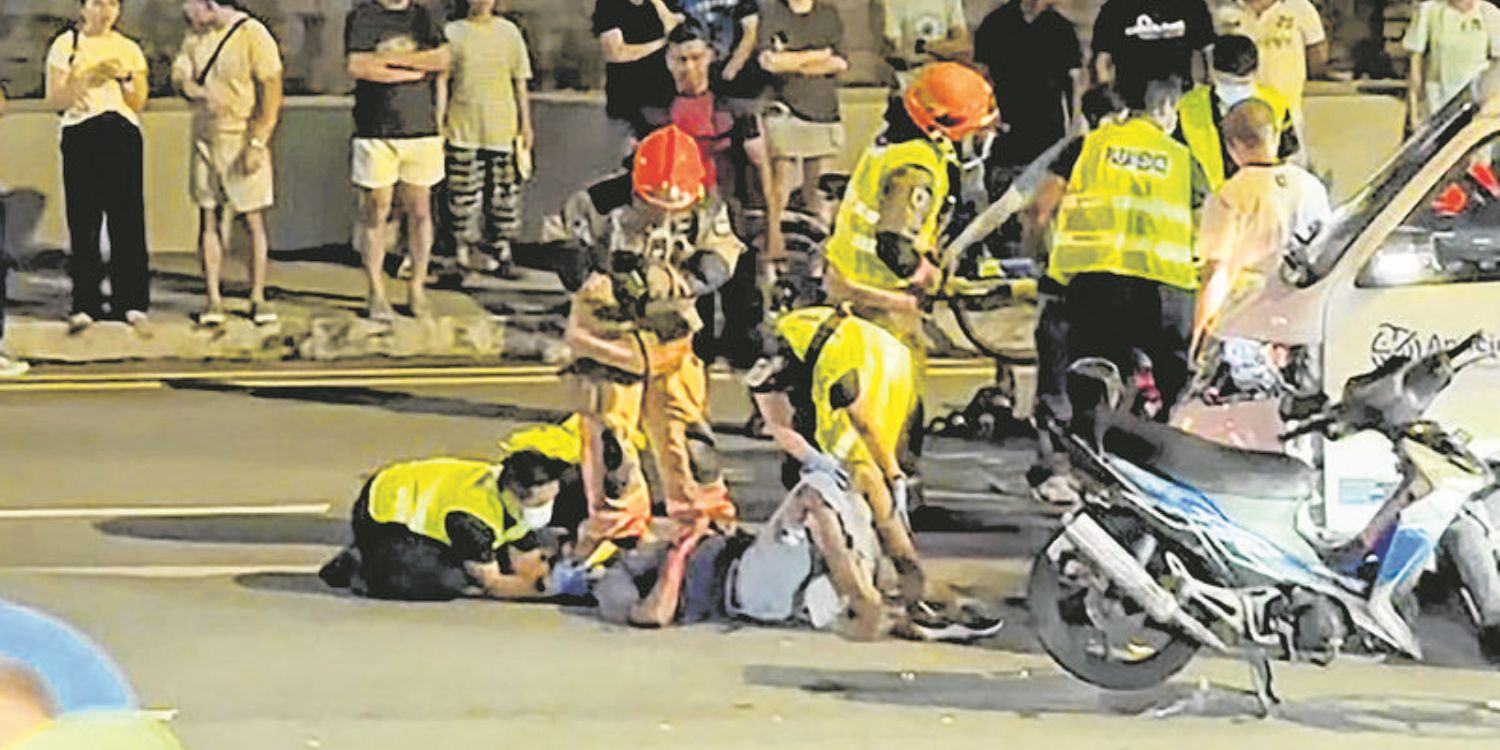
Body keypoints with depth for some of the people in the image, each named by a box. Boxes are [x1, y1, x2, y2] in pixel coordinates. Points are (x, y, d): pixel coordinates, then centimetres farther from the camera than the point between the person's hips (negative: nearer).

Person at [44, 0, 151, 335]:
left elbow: (139, 103, 10)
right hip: (80, 135, -2)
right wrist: (88, 77, -13)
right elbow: (55, 100, -1)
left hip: (123, 134, 2)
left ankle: (132, 303, -2)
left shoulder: (129, 49, 13)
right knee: (83, 222, -5)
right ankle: (85, 304, -1)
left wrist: (125, 78, -7)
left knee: (128, 220, -5)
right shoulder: (65, 45, 6)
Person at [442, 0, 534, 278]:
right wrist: (440, 124, 2)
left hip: (502, 128, 1)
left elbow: (520, 83, 12)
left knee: (505, 192, 0)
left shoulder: (509, 32, 8)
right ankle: (468, 249, 9)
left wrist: (526, 124, 10)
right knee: (465, 193, -1)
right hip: (463, 128, -1)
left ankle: (502, 251, 8)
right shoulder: (452, 33, 4)